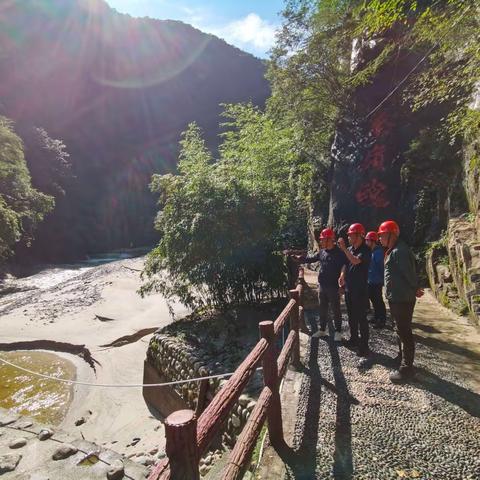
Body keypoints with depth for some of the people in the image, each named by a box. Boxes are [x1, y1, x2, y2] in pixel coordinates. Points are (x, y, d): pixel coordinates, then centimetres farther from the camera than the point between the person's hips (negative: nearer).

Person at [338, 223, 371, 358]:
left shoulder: (365, 250, -13)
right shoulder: (350, 249, 8)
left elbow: (355, 261, -30)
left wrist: (344, 248, -29)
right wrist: (342, 275, 0)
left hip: (360, 289, -8)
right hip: (349, 288, 8)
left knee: (361, 318, -3)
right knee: (351, 316, 17)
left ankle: (364, 346, 6)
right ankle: (354, 339, 32)